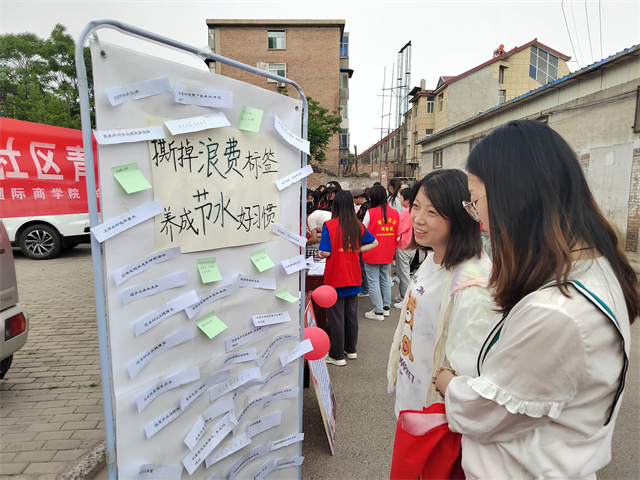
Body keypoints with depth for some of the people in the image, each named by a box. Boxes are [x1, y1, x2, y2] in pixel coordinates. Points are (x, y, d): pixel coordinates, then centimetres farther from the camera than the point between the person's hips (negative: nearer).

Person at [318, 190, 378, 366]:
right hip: (353, 278, 5)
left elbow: (325, 253, -19)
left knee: (336, 317, 6)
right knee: (351, 315, 17)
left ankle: (337, 355, 17)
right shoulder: (358, 226, 0)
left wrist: (319, 252, 2)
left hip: (335, 279, -5)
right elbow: (374, 243, 12)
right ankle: (351, 350, 32)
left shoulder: (329, 226, -16)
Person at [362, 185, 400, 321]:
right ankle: (386, 307, 27)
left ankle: (378, 312, 9)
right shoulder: (395, 213, -2)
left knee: (373, 282, 4)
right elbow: (397, 234, 6)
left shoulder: (371, 212, -16)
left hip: (372, 254, -5)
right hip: (388, 253, 5)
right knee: (385, 279, 19)